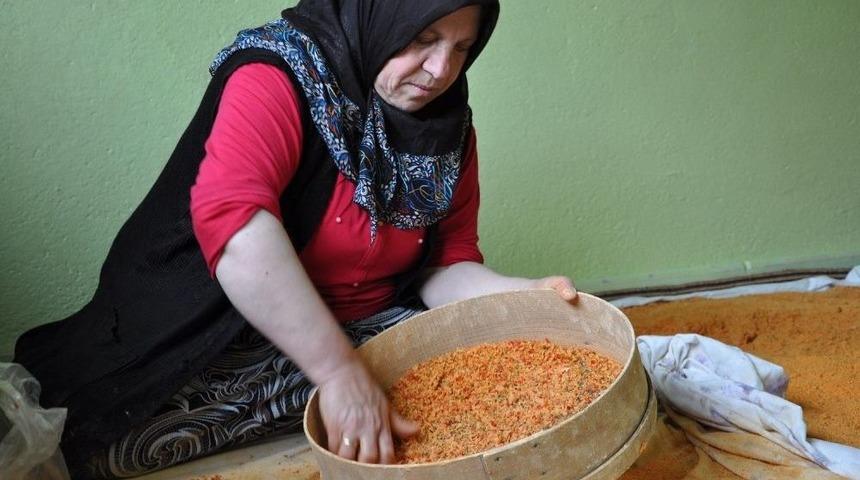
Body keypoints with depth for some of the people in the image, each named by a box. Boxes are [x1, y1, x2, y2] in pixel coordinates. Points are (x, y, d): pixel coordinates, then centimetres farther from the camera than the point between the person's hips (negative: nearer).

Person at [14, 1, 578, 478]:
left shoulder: (449, 129, 3)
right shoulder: (279, 78, -17)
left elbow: (446, 266, 4)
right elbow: (231, 221, -33)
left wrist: (525, 295, -19)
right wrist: (340, 372, -38)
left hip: (373, 328, 6)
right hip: (235, 333, -5)